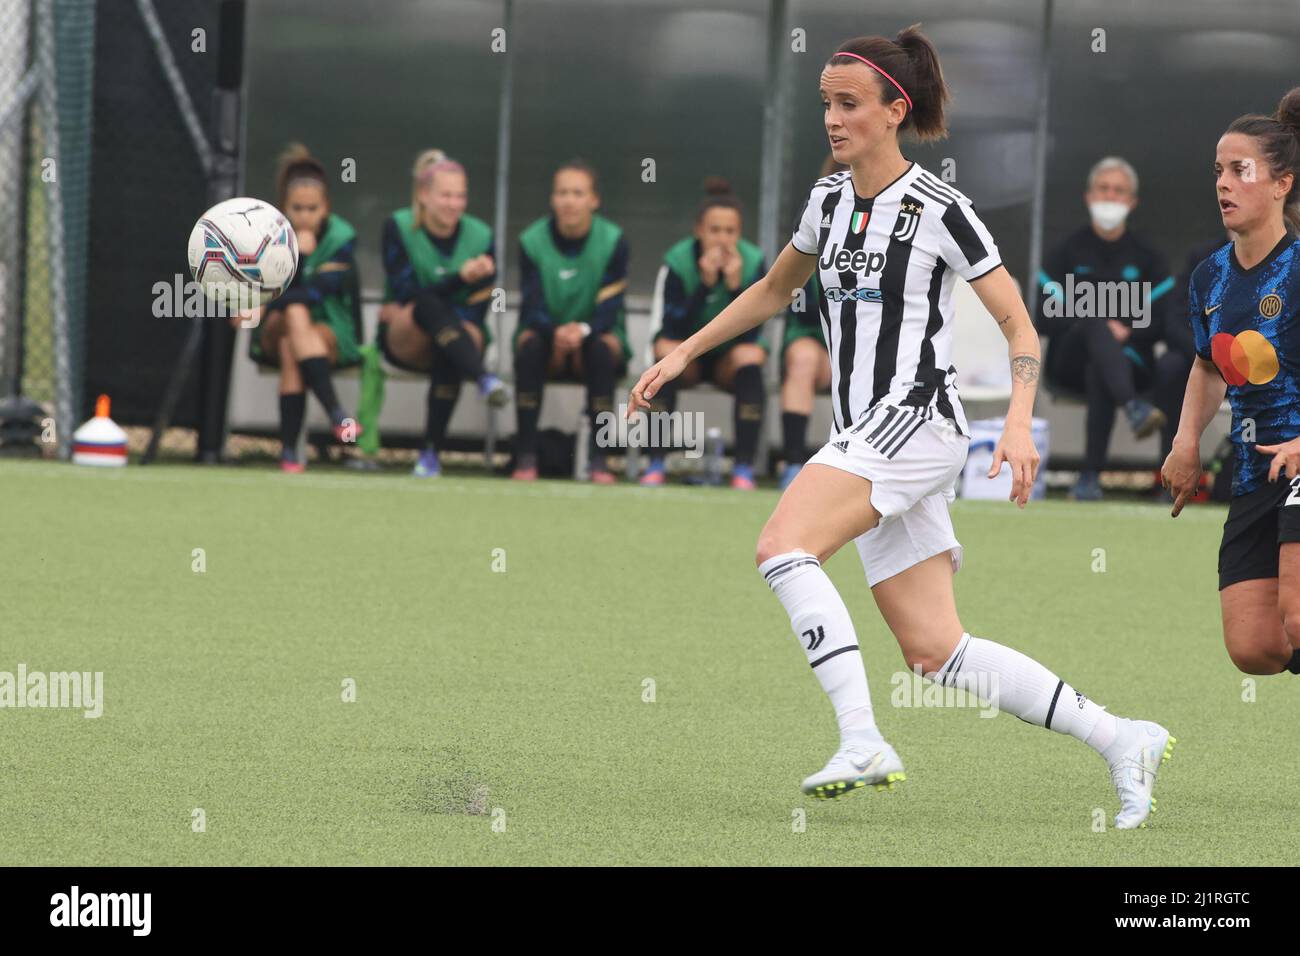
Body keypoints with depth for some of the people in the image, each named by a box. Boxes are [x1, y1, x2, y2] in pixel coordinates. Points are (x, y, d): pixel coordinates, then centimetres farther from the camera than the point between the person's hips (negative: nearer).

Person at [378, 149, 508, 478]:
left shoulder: (479, 236, -1)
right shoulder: (398, 227, -3)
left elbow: (476, 312, -7)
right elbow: (407, 292, -15)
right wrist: (459, 278, -30)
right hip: (403, 341, -1)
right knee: (428, 303, -36)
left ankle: (431, 452, -31)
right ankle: (483, 379, -56)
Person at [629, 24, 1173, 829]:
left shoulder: (938, 209, -8)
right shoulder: (829, 202, 13)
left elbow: (1018, 323, -7)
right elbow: (773, 291, 30)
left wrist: (1019, 425, -20)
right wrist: (682, 355, 27)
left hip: (917, 421, -7)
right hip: (868, 435, 7)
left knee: (783, 546, -26)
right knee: (934, 652, 2)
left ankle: (863, 743, -28)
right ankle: (1121, 740, 9)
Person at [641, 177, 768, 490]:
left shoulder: (751, 262, -15)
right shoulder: (679, 260, -16)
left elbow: (749, 334, -21)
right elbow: (674, 329, -25)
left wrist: (735, 284, -33)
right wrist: (705, 283, -33)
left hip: (729, 357, 0)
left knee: (751, 356, -32)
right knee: (667, 348, -32)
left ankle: (744, 469, -34)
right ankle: (655, 465, -32)